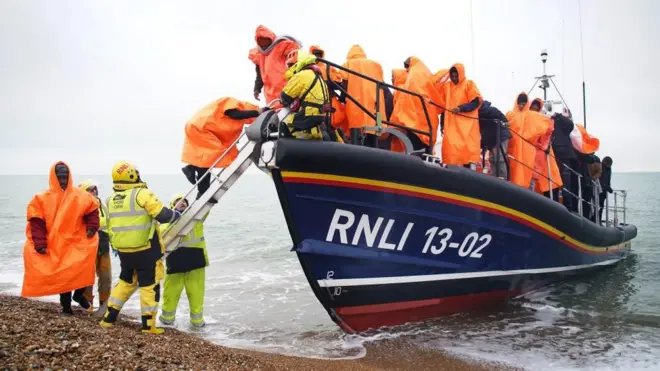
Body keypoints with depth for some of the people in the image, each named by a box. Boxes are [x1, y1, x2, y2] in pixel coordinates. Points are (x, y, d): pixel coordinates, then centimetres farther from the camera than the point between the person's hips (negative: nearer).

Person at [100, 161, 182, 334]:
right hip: (145, 250, -6)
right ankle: (148, 325, 7)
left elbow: (111, 226, 15)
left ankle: (108, 318, 25)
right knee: (150, 285, 4)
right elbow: (162, 215, -18)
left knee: (126, 282, 23)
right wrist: (176, 214, 1)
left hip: (123, 250, 7)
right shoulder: (142, 193, -14)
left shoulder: (111, 200, 8)